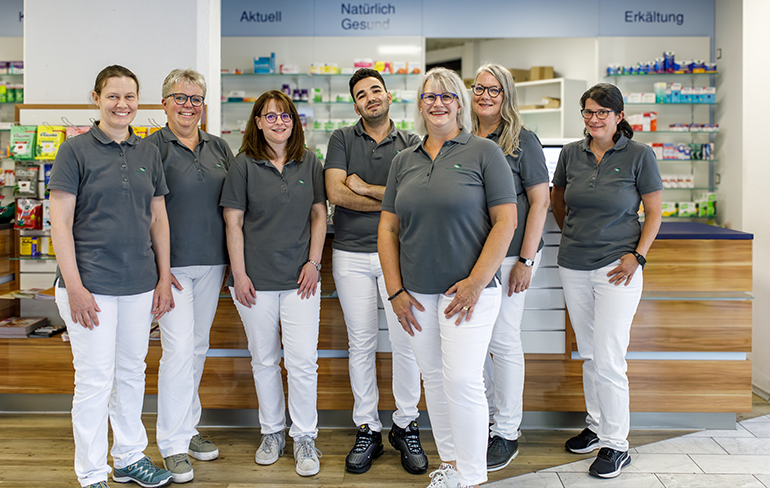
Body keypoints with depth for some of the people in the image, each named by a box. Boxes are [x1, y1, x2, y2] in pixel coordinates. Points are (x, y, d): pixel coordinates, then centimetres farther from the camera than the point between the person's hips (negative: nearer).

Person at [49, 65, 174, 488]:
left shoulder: (148, 153, 10)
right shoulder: (76, 150, -5)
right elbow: (60, 222, -8)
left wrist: (164, 278, 8)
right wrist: (74, 286, -14)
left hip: (139, 284, 5)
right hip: (91, 284, -5)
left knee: (132, 372, 15)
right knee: (95, 379, 1)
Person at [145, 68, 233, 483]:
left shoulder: (218, 147, 12)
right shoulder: (153, 147, -4)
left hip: (212, 261, 5)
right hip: (172, 262, -5)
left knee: (198, 346, 12)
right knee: (179, 348, -7)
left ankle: (188, 427, 27)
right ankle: (173, 442, 5)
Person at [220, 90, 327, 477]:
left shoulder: (309, 163, 7)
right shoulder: (243, 165, 0)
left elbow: (319, 214, 9)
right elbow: (233, 222, -1)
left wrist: (314, 261, 0)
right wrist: (239, 274, -7)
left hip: (300, 277, 1)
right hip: (256, 279, -1)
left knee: (303, 360, -2)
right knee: (264, 359, 10)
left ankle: (304, 438, 13)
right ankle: (272, 433, 27)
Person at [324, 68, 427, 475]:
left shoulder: (411, 144, 6)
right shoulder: (342, 139, 7)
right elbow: (335, 193, -7)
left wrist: (364, 188, -7)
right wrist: (391, 202, -7)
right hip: (351, 255, 1)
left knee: (405, 341, -1)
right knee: (360, 343, 6)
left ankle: (405, 425, 16)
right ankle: (367, 430, 17)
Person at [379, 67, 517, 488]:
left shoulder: (483, 152, -3)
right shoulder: (404, 161, 11)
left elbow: (505, 221, -8)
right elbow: (387, 228, 10)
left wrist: (476, 282, -14)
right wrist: (395, 290, 2)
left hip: (468, 288, -5)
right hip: (417, 293, 5)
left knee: (462, 380, -8)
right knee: (433, 378, 13)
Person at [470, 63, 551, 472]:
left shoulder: (523, 141, -3)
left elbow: (540, 201, -7)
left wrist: (526, 260, -12)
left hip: (509, 255, -5)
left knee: (503, 341, 1)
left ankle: (506, 434, 16)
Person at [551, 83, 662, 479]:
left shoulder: (639, 155, -4)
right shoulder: (572, 153, 6)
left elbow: (654, 212, -1)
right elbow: (558, 198, 22)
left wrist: (637, 256, -11)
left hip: (616, 267, -4)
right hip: (573, 268, 5)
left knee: (608, 358, -6)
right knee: (588, 353, 14)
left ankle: (616, 443, 8)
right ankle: (597, 427, 30)